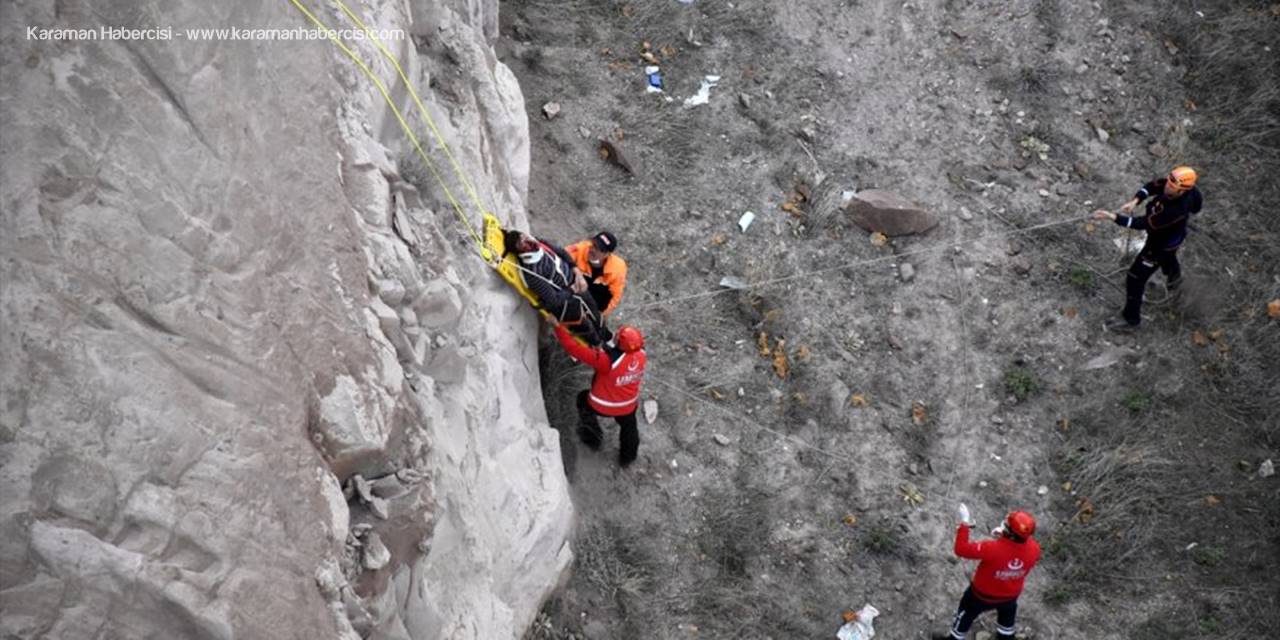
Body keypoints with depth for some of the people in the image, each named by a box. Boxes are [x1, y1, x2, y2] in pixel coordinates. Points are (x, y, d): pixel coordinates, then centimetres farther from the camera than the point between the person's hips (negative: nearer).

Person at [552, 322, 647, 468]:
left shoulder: (607, 360, -42)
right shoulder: (640, 353, -25)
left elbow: (574, 348, -38)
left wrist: (558, 327, -31)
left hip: (602, 406, -3)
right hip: (628, 405, 3)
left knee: (583, 399, 30)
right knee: (628, 428, 31)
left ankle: (592, 438, 47)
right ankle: (627, 457, 56)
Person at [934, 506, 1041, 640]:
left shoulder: (993, 549, -42)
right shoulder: (1034, 549, -29)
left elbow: (961, 549, -33)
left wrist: (964, 524, -26)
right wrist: (1004, 536, -13)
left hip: (983, 595, -3)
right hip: (1011, 594, 3)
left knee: (966, 615, 26)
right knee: (1007, 614, 36)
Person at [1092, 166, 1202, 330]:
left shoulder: (1175, 211, -46)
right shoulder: (1175, 183, -26)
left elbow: (1143, 223, -41)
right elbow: (1153, 185, -10)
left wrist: (1113, 217, -43)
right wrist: (1135, 201, -27)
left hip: (1161, 244, -8)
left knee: (1135, 279, 5)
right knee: (1167, 257, 41)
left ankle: (1131, 318, 24)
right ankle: (1174, 276, 76)